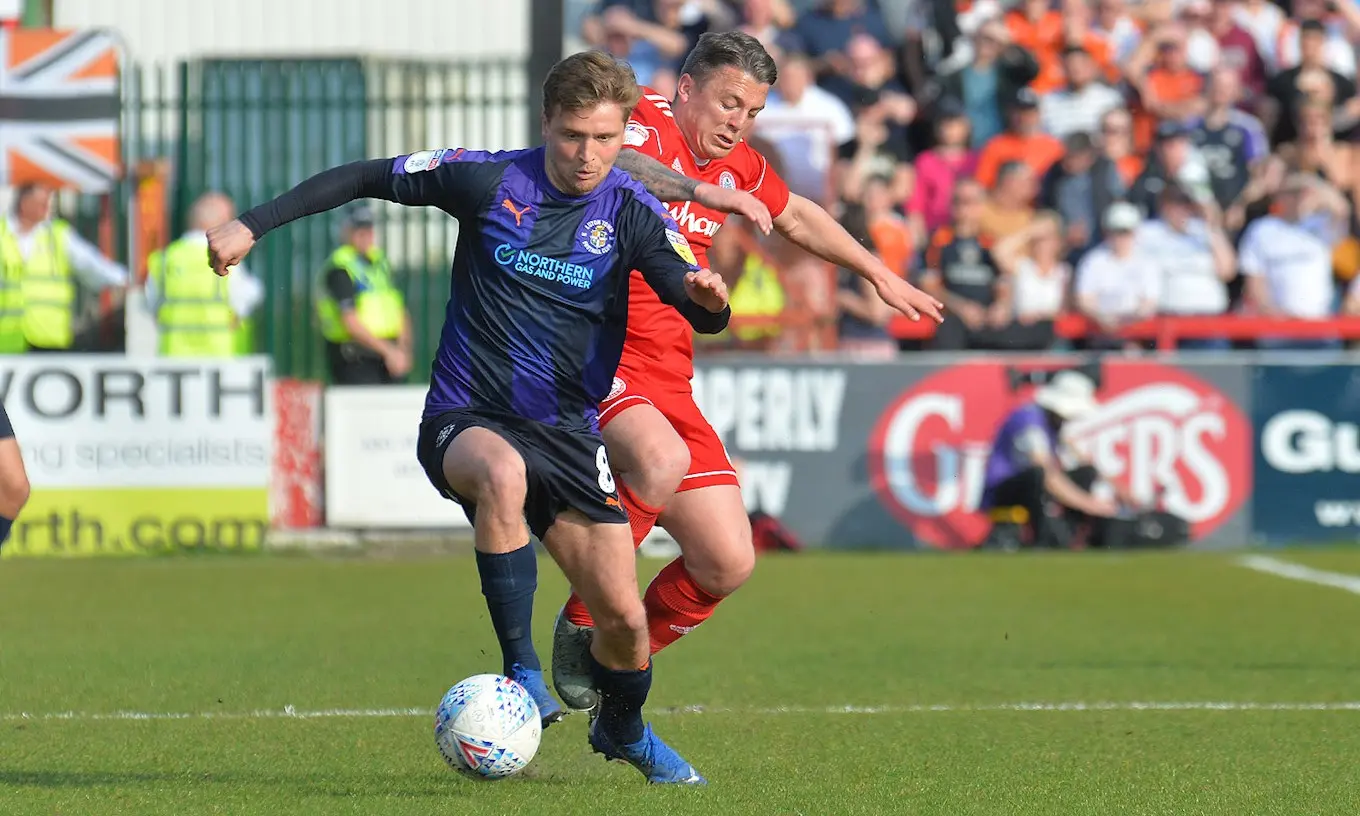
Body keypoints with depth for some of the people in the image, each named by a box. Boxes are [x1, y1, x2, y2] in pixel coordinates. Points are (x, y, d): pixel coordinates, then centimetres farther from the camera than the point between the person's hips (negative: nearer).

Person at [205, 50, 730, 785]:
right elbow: (365, 178, 3)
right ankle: (521, 671, -28)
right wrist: (253, 226, -1)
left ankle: (623, 730, 31)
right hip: (466, 420, -2)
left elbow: (704, 315, -15)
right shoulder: (491, 181, -7)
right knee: (503, 474, -40)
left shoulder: (630, 214, -5)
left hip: (567, 434, 2)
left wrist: (707, 297, -40)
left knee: (624, 619, -4)